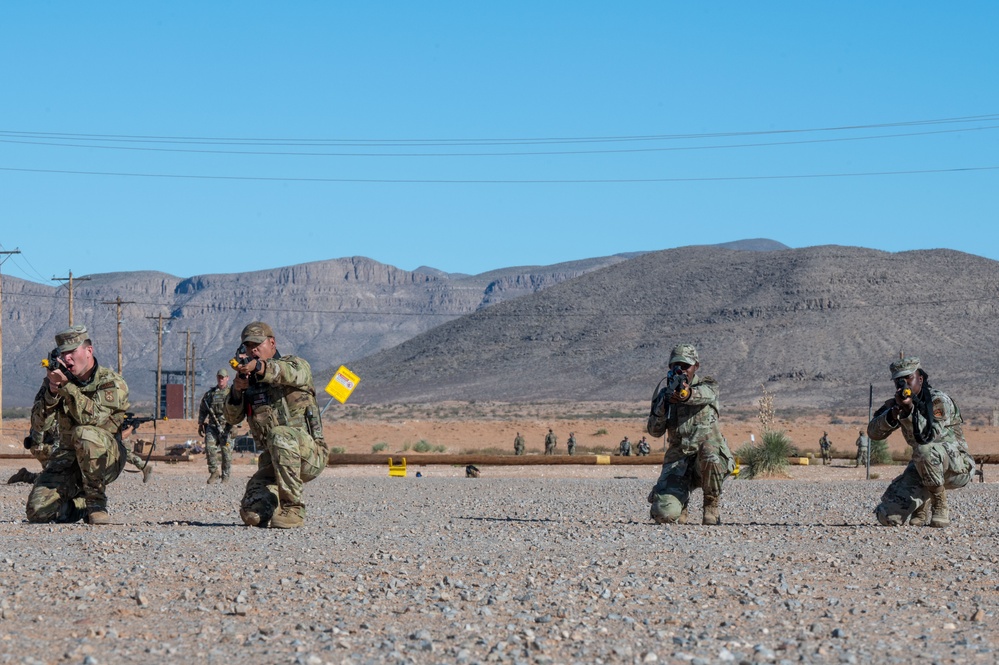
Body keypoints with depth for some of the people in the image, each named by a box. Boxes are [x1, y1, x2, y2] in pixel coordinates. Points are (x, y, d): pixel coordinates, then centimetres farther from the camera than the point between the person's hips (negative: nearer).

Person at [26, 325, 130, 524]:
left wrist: (66, 385, -31)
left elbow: (91, 417, -28)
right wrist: (52, 392, -21)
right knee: (38, 511, -18)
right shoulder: (55, 379, 2)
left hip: (107, 457, -4)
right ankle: (81, 505, 14)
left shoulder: (112, 382, -11)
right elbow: (39, 425, -5)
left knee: (84, 434, -39)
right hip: (68, 458, 4)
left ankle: (97, 503, -21)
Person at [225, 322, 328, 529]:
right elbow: (233, 418, 5)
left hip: (310, 454, -5)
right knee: (252, 514, -14)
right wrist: (236, 391, -17)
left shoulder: (296, 364, 0)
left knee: (280, 436, -37)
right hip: (274, 460, 5)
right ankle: (276, 498, 21)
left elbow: (294, 374, -27)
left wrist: (258, 366, -46)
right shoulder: (249, 380, 16)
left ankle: (293, 508, -27)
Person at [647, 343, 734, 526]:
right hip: (677, 460, 2)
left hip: (708, 453, -2)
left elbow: (706, 394, -24)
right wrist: (662, 405, -14)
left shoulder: (708, 385, 4)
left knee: (709, 454, -41)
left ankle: (712, 504, -12)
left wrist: (688, 393, -48)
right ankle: (681, 499, 18)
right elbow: (655, 431, 5)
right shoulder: (663, 391, 12)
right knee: (664, 514, -22)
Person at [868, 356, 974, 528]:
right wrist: (893, 414, -24)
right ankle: (923, 503, 17)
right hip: (923, 469, 5)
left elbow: (928, 436, -31)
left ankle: (940, 506, -20)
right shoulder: (895, 404, 3)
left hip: (957, 468, -5)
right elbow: (874, 432, -7)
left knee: (924, 450, -39)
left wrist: (909, 409, -38)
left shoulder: (938, 400, -17)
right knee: (888, 516, -14)